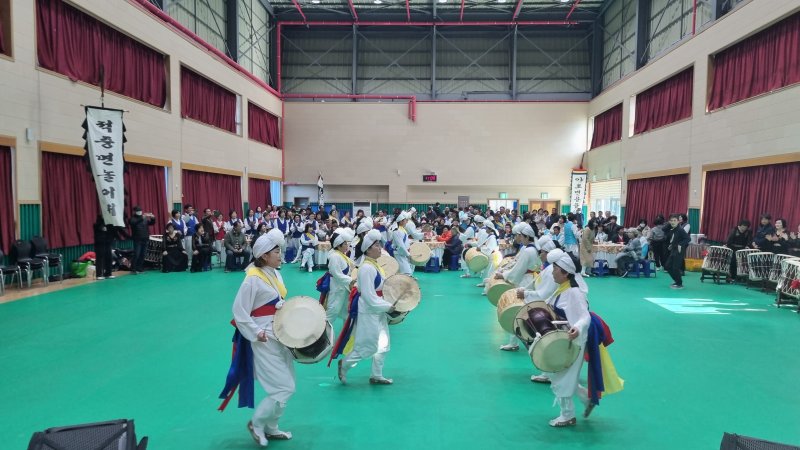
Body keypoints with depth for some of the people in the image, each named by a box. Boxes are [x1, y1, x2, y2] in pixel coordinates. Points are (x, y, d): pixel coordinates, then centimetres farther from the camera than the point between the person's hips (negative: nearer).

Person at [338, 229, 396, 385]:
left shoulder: (375, 265, 7)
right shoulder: (367, 268, -22)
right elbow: (369, 298, -24)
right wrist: (388, 307, -19)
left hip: (378, 311, 9)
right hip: (368, 313, -9)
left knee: (383, 345, 14)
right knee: (369, 347, 0)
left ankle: (377, 376, 27)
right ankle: (344, 364, 20)